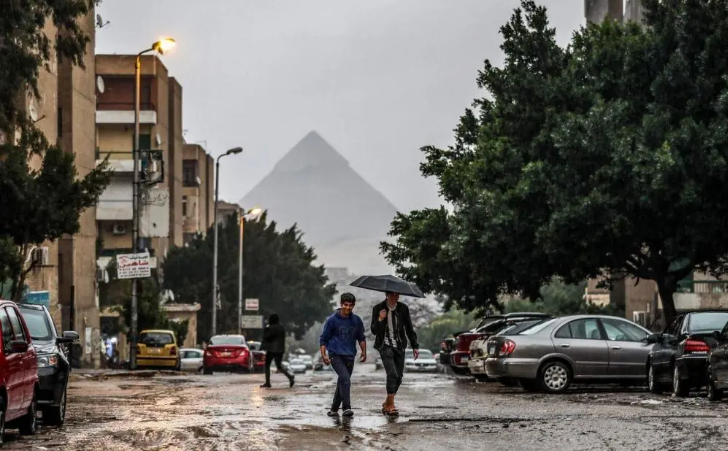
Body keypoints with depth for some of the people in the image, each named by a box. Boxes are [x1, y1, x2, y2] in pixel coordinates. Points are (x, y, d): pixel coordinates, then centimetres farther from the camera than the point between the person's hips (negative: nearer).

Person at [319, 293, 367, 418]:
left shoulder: (357, 321, 7)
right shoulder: (332, 320, -4)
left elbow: (361, 338, 21)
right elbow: (323, 338, 1)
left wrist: (364, 351, 8)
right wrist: (324, 355, -9)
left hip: (349, 357, 5)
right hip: (335, 355, -5)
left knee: (342, 383, 10)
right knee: (345, 379, -22)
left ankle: (334, 409, 24)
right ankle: (346, 408, -23)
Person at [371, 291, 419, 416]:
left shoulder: (403, 309, 4)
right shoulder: (378, 308, -4)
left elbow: (409, 328, 11)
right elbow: (374, 331, -4)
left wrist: (415, 346, 6)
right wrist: (379, 320, -23)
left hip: (399, 346, 4)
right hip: (385, 346, -4)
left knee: (399, 377, 4)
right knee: (392, 374, -19)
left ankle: (387, 404, 20)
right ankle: (391, 405, -14)